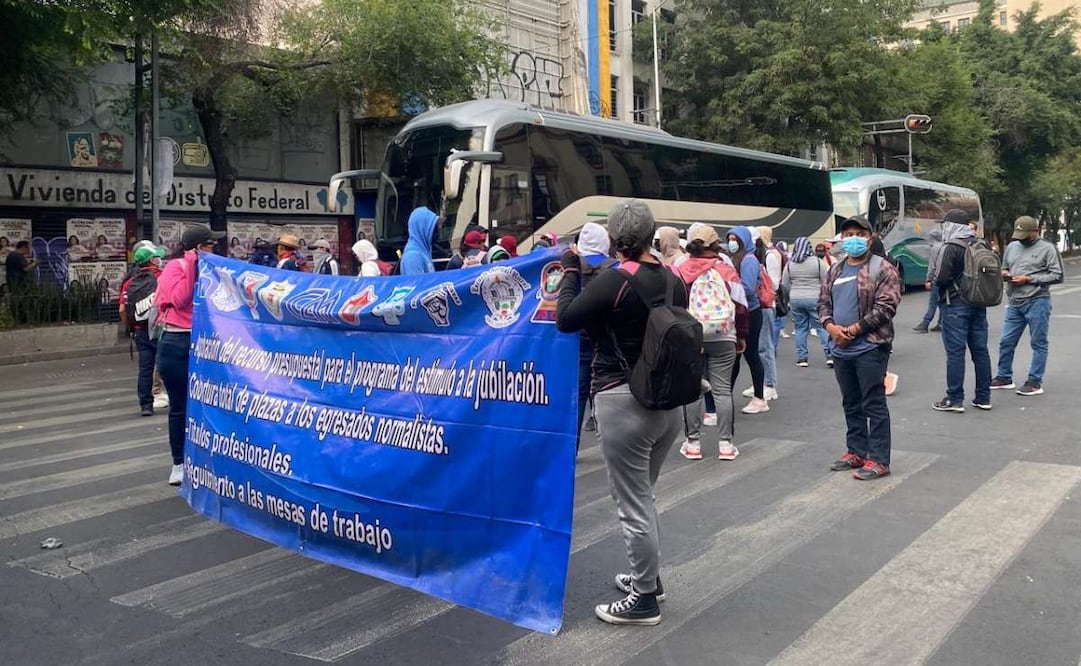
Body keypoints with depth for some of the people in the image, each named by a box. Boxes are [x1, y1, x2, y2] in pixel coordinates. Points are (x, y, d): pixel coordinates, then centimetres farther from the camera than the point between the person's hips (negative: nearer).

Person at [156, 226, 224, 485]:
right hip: (177, 345, -6)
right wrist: (191, 267, -20)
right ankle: (179, 464, 14)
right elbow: (180, 300, -21)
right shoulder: (175, 267, -7)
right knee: (180, 407, 3)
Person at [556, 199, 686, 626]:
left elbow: (566, 320, -10)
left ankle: (644, 600, 14)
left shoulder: (616, 281, -17)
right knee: (642, 495, 23)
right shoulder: (674, 280, 3)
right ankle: (648, 577, 37)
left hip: (625, 401, -8)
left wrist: (570, 271, 3)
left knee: (632, 503, 3)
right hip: (669, 400, 8)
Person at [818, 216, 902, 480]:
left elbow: (886, 306, -14)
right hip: (841, 349, 7)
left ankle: (878, 460, 2)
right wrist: (830, 326, -5)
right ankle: (856, 452, 26)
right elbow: (823, 301, 15)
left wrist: (854, 329, -16)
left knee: (874, 405, -3)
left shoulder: (882, 268, -7)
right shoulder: (835, 271, 15)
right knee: (851, 404, 15)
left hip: (870, 348, -7)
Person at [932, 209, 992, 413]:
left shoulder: (950, 248, -13)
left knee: (955, 352, -3)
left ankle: (955, 400, 0)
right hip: (978, 305, 7)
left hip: (955, 306, -7)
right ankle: (983, 397, 18)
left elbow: (941, 278, -18)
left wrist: (934, 278, 2)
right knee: (980, 350, 10)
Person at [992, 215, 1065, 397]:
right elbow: (1004, 268, 26)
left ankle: (1035, 382, 7)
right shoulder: (1011, 247, 14)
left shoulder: (1047, 248, -3)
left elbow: (1057, 275, -8)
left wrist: (1029, 279, -14)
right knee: (1006, 342, 9)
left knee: (1038, 344, 2)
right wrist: (1004, 273, 1)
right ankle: (1004, 377, 22)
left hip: (1037, 302, -6)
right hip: (1014, 303, 6)